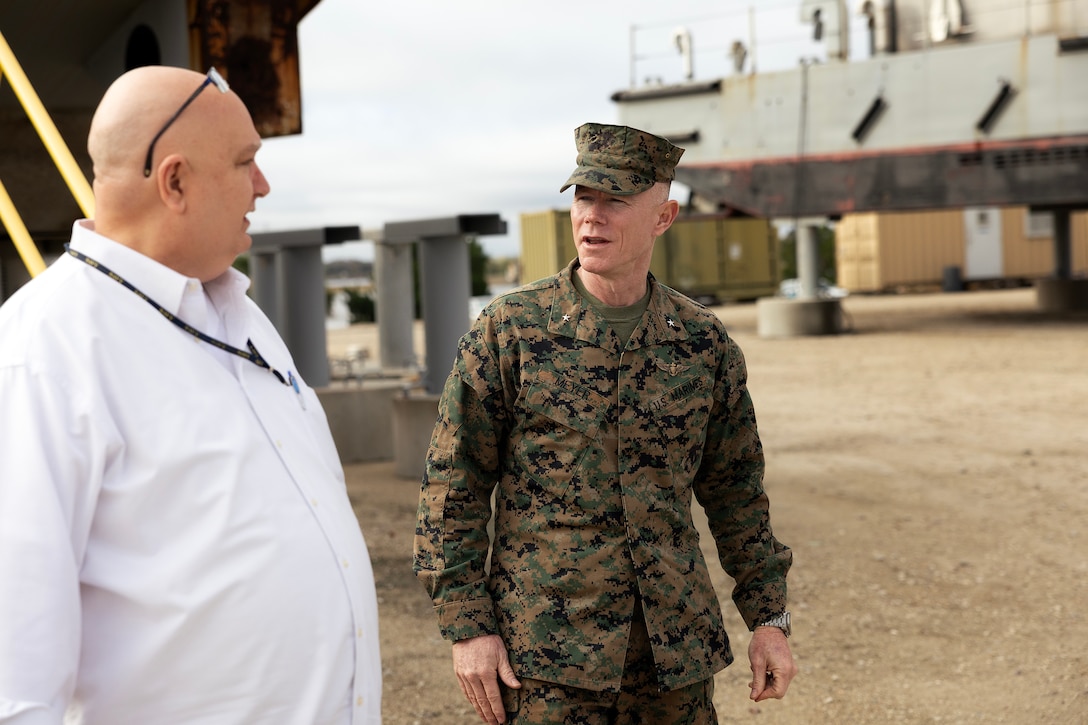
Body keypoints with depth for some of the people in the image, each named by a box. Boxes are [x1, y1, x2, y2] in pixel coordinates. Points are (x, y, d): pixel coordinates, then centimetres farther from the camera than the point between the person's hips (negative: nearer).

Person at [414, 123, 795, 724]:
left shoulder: (705, 343, 4)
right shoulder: (508, 331, -5)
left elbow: (735, 490, 12)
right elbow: (453, 489, -3)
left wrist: (770, 619, 8)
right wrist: (467, 627, -8)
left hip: (677, 652, 3)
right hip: (546, 657, -3)